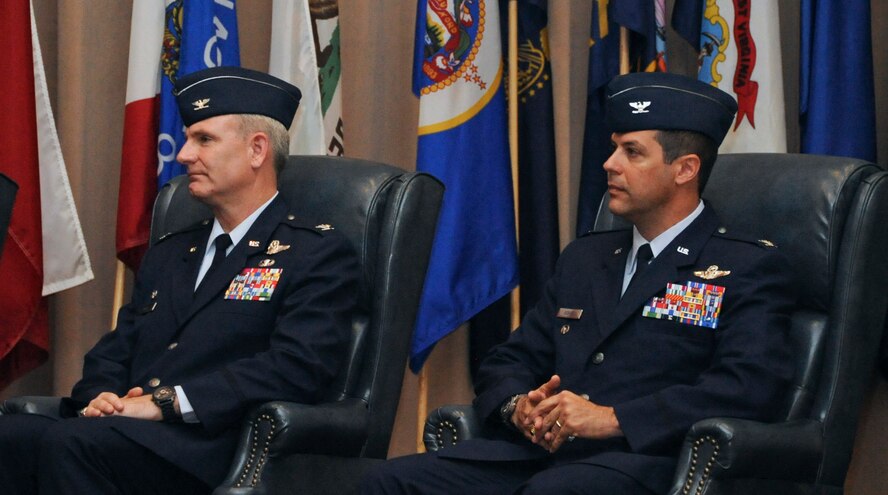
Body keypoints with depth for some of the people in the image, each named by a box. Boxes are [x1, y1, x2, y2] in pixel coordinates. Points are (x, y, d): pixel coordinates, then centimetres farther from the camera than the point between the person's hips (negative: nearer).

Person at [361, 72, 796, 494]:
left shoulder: (749, 268, 5)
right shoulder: (585, 257, 27)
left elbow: (753, 388, -12)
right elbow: (507, 363, 25)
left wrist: (612, 418, -18)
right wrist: (518, 406, -1)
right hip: (540, 453, 6)